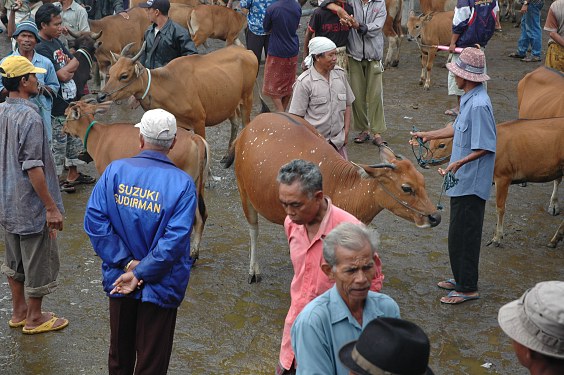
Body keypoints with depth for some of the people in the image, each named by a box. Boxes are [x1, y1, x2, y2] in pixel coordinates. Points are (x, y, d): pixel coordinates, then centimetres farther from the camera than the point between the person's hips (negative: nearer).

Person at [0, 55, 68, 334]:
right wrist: (51, 207, -19)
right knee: (38, 262, 7)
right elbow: (33, 168, -25)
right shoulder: (29, 117, -23)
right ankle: (34, 319, 19)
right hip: (32, 206, -9)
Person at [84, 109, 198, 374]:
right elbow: (175, 239, -23)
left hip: (118, 278, 3)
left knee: (119, 353, 23)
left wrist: (126, 263, -13)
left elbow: (94, 220, -14)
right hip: (160, 284, -3)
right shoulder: (182, 183, -15)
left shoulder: (115, 171, -9)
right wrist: (140, 273, -18)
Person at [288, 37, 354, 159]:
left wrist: (346, 131, 7)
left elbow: (347, 105, 14)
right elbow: (297, 116, -7)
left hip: (338, 140, 5)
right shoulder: (305, 82, -10)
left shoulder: (340, 74, 5)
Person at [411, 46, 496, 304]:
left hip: (471, 182, -10)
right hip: (462, 180, 10)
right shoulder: (469, 99, 7)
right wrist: (429, 135, 28)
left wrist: (460, 162, -35)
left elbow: (485, 147, -25)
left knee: (463, 234, -1)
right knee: (460, 232, 20)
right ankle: (461, 278, 33)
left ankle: (468, 288, 10)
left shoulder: (479, 104, -24)